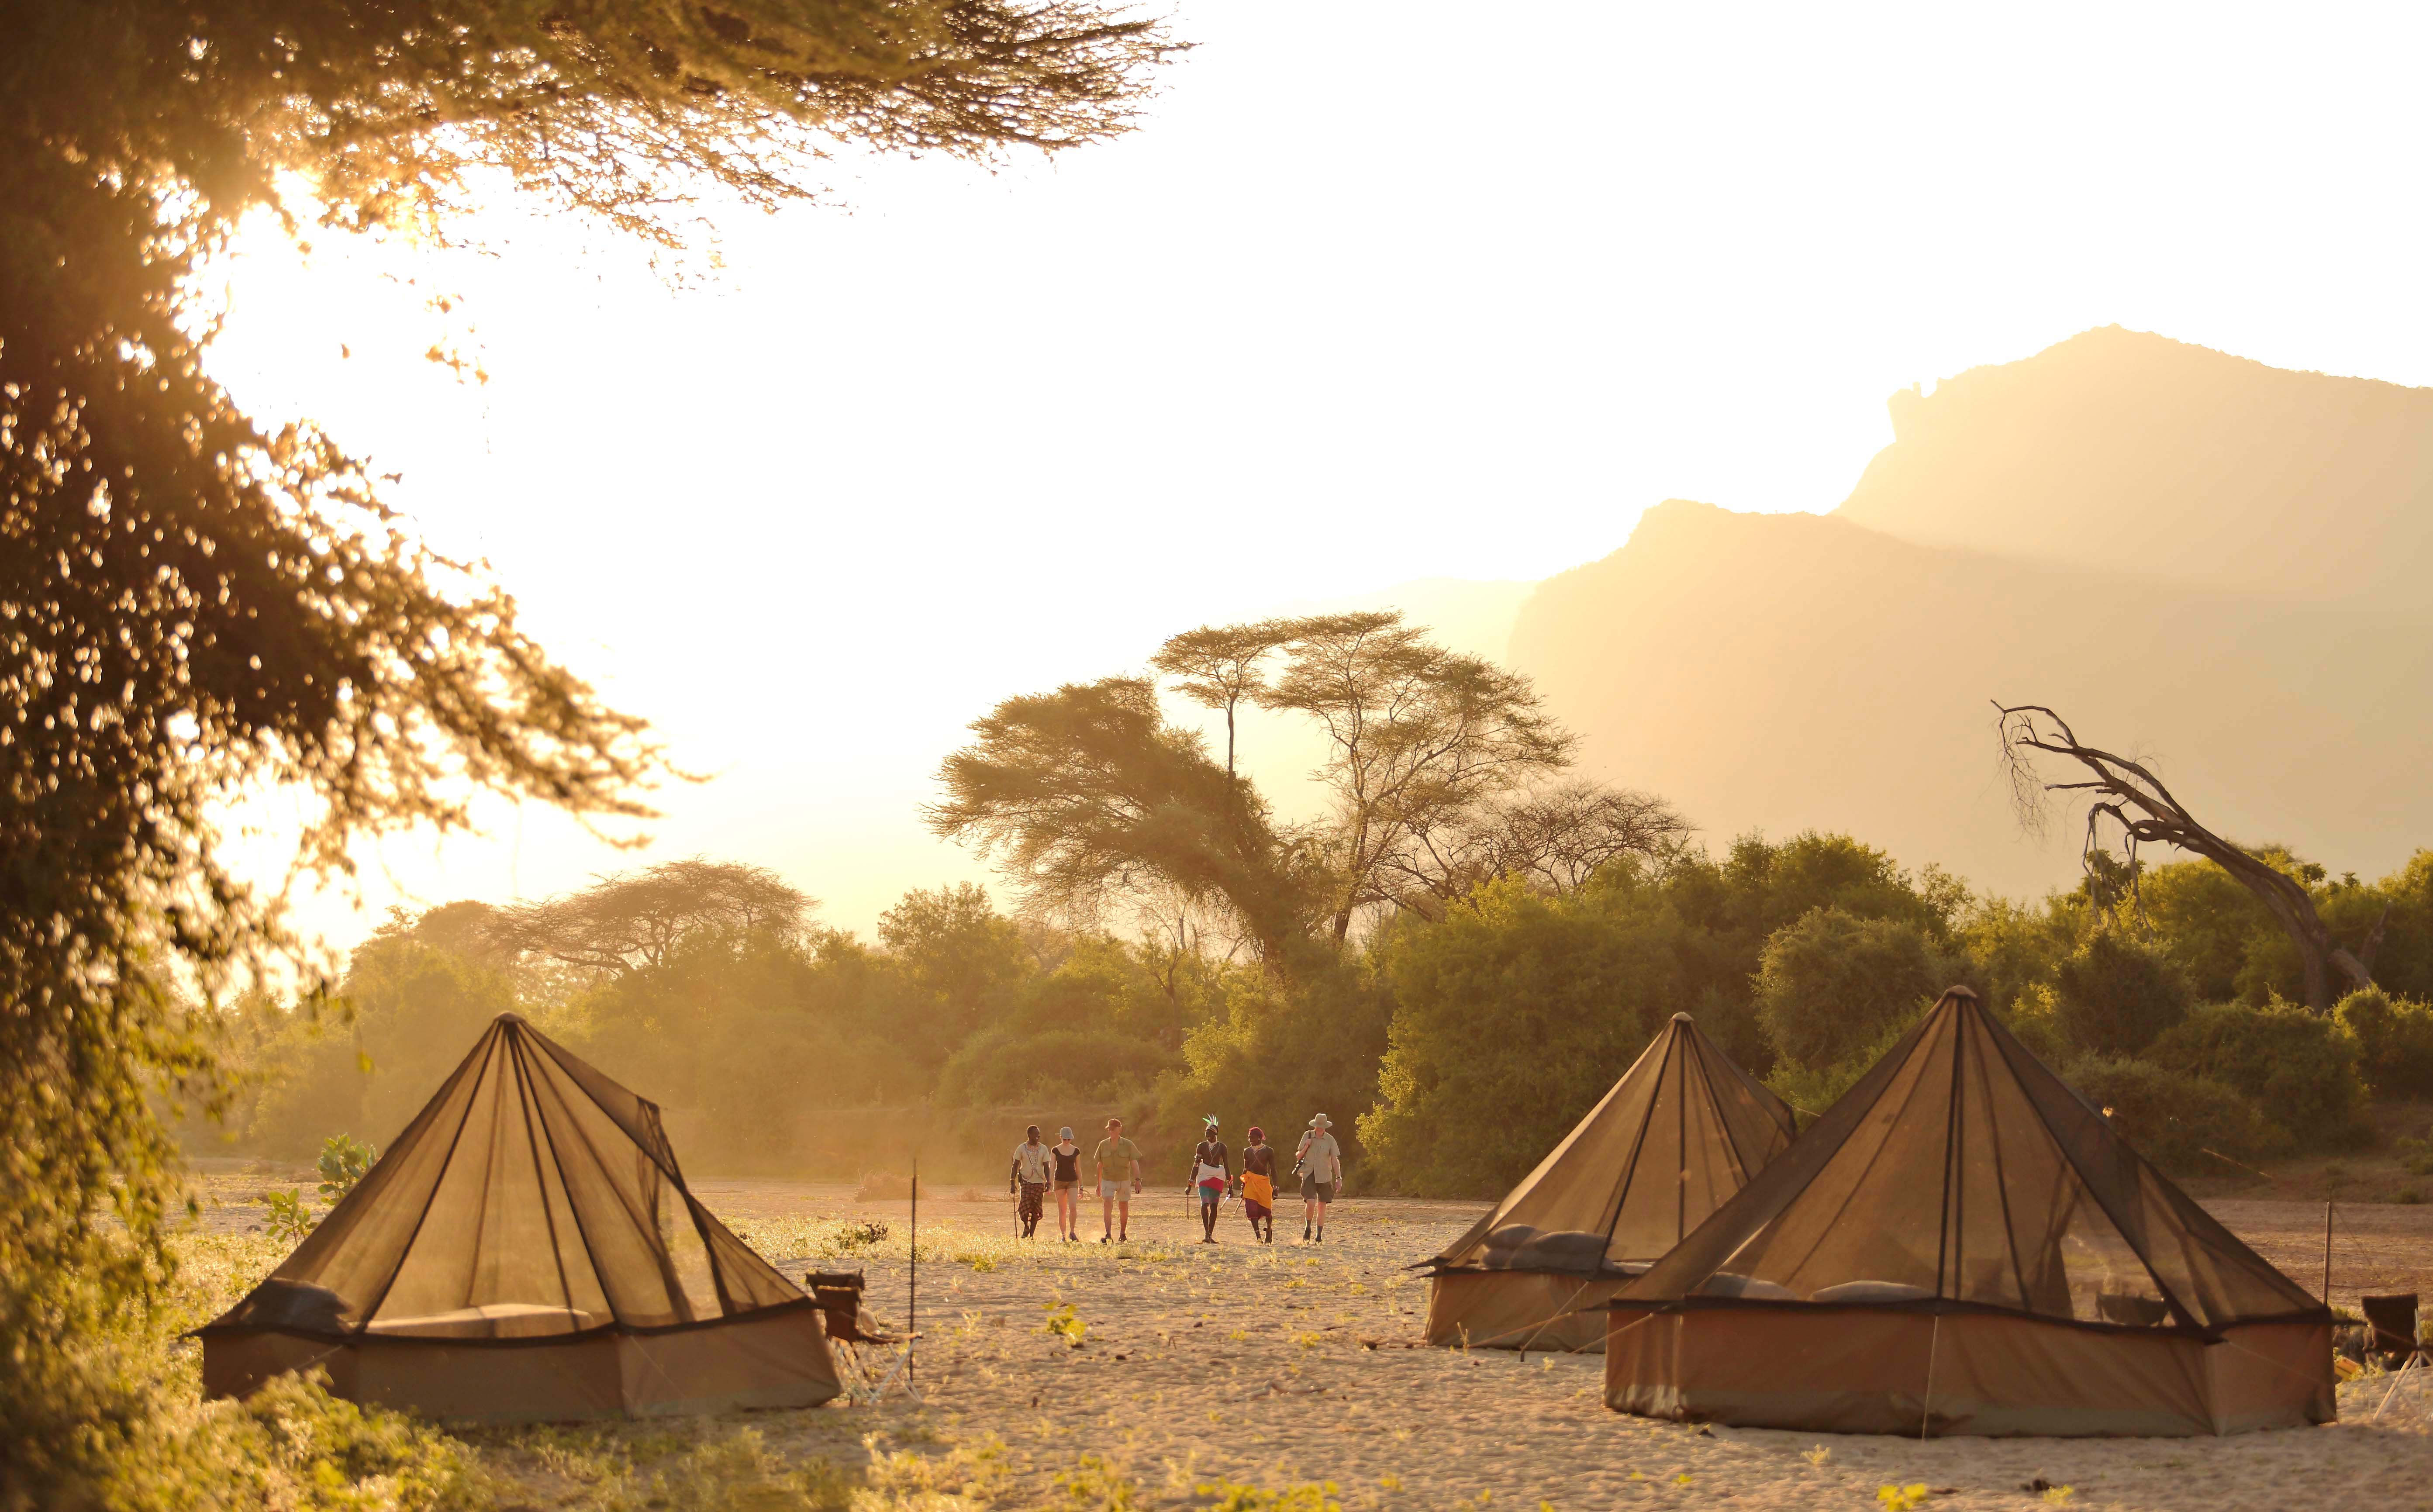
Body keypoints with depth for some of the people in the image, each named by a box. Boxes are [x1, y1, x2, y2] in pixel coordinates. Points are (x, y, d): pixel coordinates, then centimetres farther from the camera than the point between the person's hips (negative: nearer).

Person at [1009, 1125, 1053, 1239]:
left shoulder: (1043, 1149, 6)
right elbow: (1015, 1166, 4)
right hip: (1026, 1182, -2)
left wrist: (1048, 1181, -11)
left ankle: (1032, 1235, 10)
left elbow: (1047, 1167, 4)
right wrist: (1013, 1183, -4)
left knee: (1036, 1210, 1)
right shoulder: (1021, 1148, 2)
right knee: (1024, 1207, -14)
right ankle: (1026, 1227, 14)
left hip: (1039, 1182, 2)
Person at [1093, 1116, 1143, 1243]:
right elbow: (1100, 1166, 10)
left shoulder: (1128, 1145, -5)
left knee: (1123, 1208, 8)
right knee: (1107, 1204, -19)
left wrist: (1137, 1180, -21)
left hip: (1124, 1181, 0)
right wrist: (1098, 1184, 13)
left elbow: (1134, 1164, -9)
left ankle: (1123, 1234, 29)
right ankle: (1108, 1235, -26)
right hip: (1108, 1180, 0)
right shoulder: (1103, 1145, 1)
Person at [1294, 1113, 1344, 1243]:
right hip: (1309, 1175, -1)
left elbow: (1335, 1160, -2)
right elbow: (1298, 1156, 10)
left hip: (1324, 1176, 1)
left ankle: (1319, 1236, 13)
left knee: (1322, 1206, 5)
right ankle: (1308, 1228, 5)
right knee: (1311, 1203, -19)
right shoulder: (1307, 1136, 2)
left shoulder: (1330, 1140, -1)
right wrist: (1306, 1148, -10)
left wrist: (1339, 1178, -10)